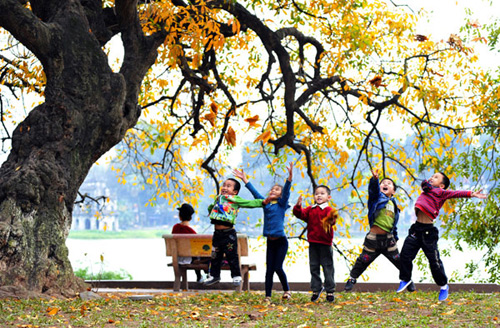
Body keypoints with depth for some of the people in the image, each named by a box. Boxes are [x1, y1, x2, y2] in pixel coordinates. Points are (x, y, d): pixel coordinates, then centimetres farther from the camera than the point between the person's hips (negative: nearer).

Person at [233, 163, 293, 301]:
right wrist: (244, 179, 17)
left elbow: (286, 190, -13)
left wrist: (290, 175, -26)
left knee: (278, 267, -7)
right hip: (270, 242, 4)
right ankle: (267, 296, 3)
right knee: (269, 269, 2)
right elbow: (254, 192, 16)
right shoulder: (265, 204, 12)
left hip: (281, 241, -4)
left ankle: (287, 290, 15)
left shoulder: (282, 204, 0)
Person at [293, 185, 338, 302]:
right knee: (314, 267, 10)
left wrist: (331, 220, -45)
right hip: (313, 243, 4)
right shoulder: (310, 210, 9)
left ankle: (330, 291, 9)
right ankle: (316, 289, 22)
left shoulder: (328, 210, -5)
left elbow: (331, 219, -22)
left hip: (325, 243, -4)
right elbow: (301, 214, -1)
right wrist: (298, 206, -19)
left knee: (328, 267, 1)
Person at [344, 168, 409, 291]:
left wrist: (395, 237, 19)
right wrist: (375, 179, -43)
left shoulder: (394, 205, 16)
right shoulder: (377, 197, 1)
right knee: (363, 260, 3)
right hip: (373, 238, -4)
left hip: (388, 239, 4)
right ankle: (352, 279, 20)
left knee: (399, 260, 3)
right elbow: (374, 189, -23)